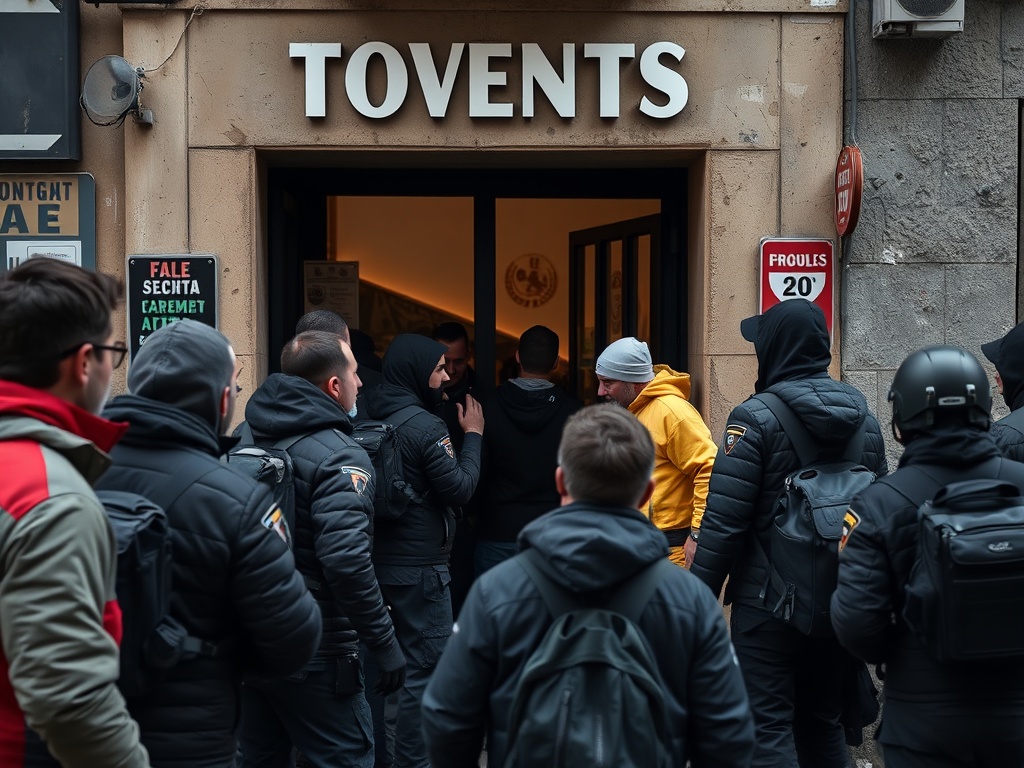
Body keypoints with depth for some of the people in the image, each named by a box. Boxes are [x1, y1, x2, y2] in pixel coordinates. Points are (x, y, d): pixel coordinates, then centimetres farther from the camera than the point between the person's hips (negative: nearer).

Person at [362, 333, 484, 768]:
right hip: (419, 567, -8)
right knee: (425, 669, 1)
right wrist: (473, 437, -2)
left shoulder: (369, 419, 6)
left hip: (376, 559, 8)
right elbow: (460, 489, -12)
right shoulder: (424, 426, -18)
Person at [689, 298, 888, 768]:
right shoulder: (864, 416, 6)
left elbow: (724, 522, -17)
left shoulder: (755, 419, -13)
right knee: (824, 725, 19)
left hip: (769, 601, -6)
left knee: (768, 729, 1)